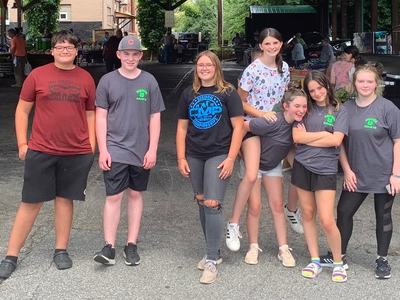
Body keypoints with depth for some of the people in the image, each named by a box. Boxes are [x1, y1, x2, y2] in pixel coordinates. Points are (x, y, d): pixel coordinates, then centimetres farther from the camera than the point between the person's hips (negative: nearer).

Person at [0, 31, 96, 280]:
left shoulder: (86, 79, 6)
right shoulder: (38, 75, 0)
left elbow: (90, 114, 12)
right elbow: (22, 110, 4)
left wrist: (91, 146, 7)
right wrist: (22, 143, -1)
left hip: (77, 154, 1)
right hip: (41, 151, -1)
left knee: (65, 199, 10)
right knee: (31, 203, 2)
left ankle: (61, 250, 23)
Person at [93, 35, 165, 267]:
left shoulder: (149, 82, 3)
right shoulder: (108, 81, 1)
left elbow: (155, 118, 4)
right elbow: (101, 117, 2)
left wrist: (152, 150, -2)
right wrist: (103, 149, -5)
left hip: (141, 151, 2)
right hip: (115, 150, -1)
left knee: (136, 195, 10)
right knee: (114, 196, -6)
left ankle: (132, 245, 18)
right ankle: (109, 247, -2)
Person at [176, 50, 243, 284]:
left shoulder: (228, 93, -2)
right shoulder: (189, 94, 10)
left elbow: (238, 126, -5)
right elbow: (182, 128, 12)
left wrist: (231, 158, -11)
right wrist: (181, 158, 4)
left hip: (219, 155, -5)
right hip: (194, 156, 5)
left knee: (212, 204, -12)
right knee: (202, 203, 10)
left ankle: (212, 261, -5)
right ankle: (214, 251, 25)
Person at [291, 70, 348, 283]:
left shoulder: (339, 111, 2)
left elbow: (336, 140, -11)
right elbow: (296, 137, -5)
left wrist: (308, 137, -6)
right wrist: (323, 134, -7)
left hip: (326, 169, -3)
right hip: (302, 166, 3)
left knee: (327, 220, -8)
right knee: (308, 215, 9)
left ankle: (338, 263, 11)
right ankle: (315, 260, 22)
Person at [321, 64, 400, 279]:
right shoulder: (346, 109, 1)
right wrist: (347, 170, 0)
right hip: (357, 175, 3)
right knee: (344, 212, 5)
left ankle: (382, 260, 24)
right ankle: (339, 255, 22)